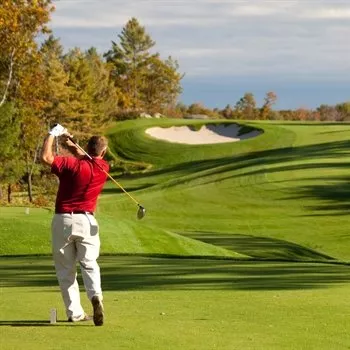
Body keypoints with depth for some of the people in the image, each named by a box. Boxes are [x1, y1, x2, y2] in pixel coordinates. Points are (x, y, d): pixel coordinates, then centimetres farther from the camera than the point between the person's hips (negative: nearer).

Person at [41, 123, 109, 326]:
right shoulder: (103, 168, 3)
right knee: (89, 264, 6)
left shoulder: (72, 164, -12)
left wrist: (52, 134, -8)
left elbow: (46, 157, -20)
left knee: (65, 269, 7)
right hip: (86, 220, 2)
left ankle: (75, 312, 3)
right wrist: (70, 143, 17)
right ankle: (95, 295, -24)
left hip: (63, 220, -2)